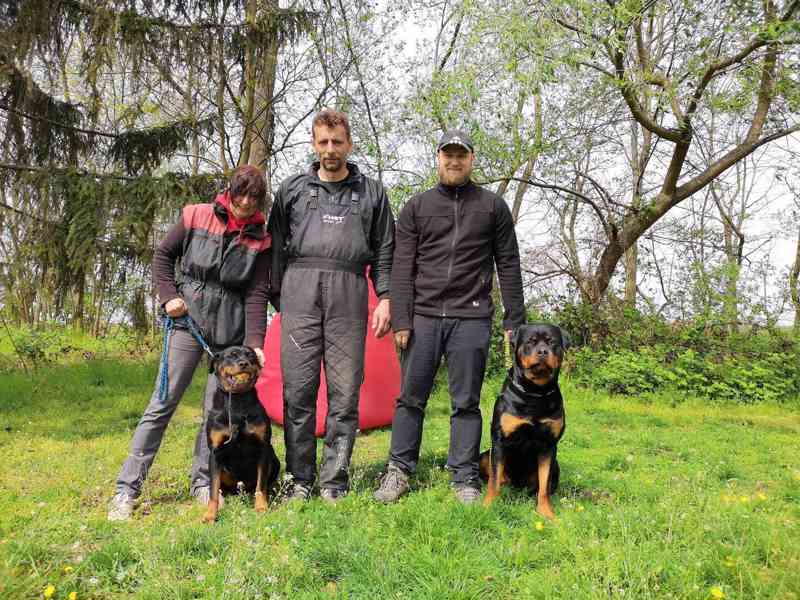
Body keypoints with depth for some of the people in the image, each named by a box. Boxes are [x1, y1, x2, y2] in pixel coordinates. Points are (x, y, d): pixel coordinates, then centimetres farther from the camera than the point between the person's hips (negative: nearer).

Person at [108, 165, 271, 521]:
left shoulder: (260, 240, 1)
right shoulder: (196, 217, -1)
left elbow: (257, 295, -3)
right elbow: (163, 255, 10)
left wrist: (254, 342, -13)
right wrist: (168, 295, -3)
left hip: (231, 332, 2)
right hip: (189, 321, -1)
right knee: (163, 403, -3)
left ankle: (202, 483, 21)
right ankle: (127, 489, 3)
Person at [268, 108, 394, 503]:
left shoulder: (371, 193, 16)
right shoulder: (292, 189, 17)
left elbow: (384, 251, 13)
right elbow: (277, 247, 15)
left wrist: (385, 298, 2)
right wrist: (277, 297, 9)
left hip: (348, 295, 0)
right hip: (299, 292, 1)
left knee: (345, 392, -1)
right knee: (298, 390, -1)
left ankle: (334, 482, 8)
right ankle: (300, 480, 9)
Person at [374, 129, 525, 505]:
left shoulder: (493, 206, 10)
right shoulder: (416, 207, 10)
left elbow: (508, 266, 8)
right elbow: (402, 268, 4)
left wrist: (514, 321, 3)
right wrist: (401, 320, -4)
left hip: (471, 318, 0)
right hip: (423, 315, 1)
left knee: (466, 402, 4)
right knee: (411, 397, 3)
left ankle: (465, 479, 14)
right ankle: (399, 470, 15)